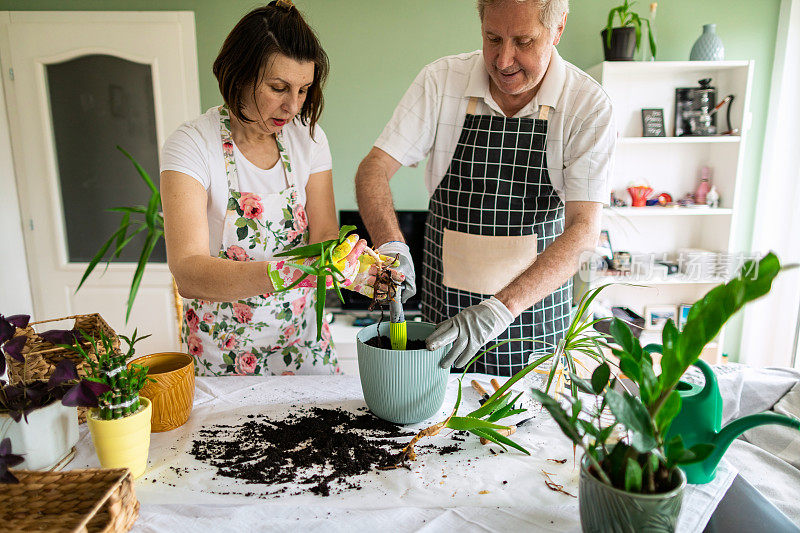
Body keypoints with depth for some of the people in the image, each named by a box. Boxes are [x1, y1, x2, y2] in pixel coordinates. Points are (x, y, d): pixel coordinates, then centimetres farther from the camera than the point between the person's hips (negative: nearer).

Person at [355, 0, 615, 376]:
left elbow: (584, 231, -19)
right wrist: (390, 246, -29)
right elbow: (373, 169, -9)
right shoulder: (441, 80, -8)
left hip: (535, 317, 0)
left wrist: (500, 309, -32)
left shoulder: (588, 106, -12)